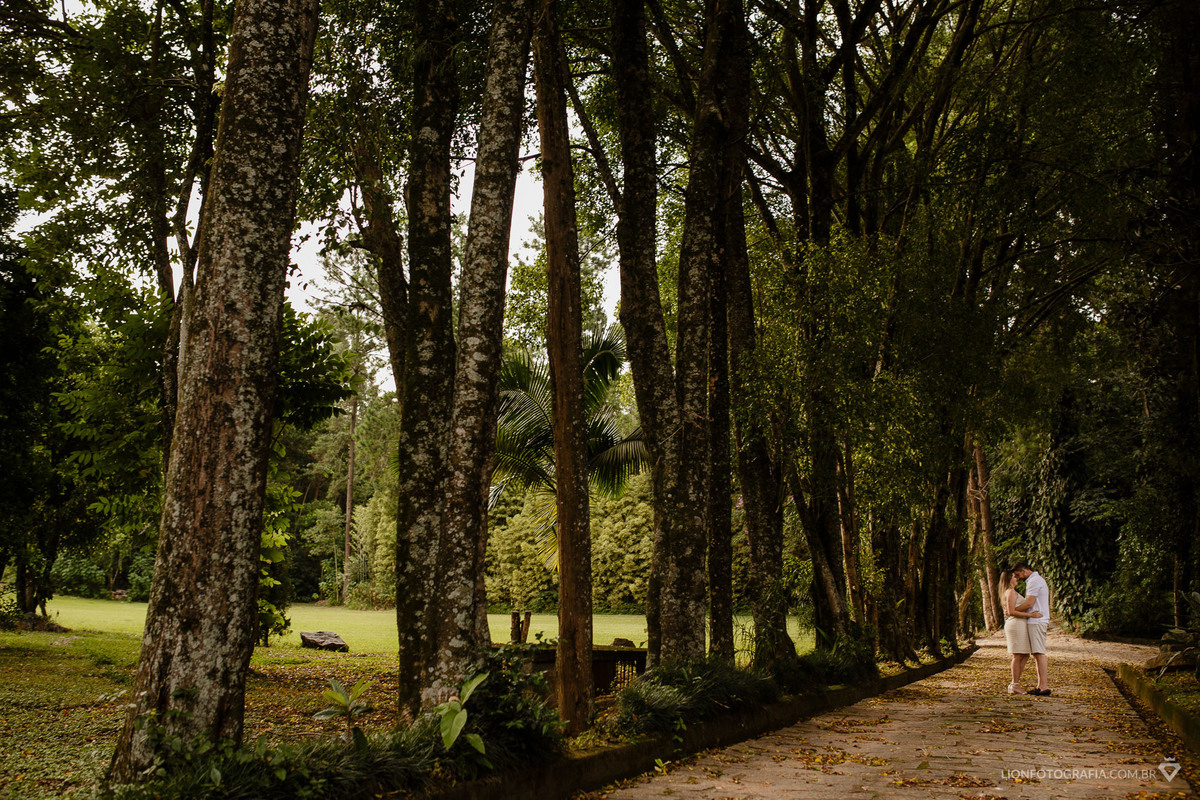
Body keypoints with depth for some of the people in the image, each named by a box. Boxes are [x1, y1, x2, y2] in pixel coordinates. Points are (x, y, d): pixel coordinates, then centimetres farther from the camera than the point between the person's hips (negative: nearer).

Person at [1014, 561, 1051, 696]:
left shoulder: (1034, 581, -12)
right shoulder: (1037, 579, 21)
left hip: (1037, 621, -10)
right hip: (1036, 621, 10)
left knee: (1039, 654, -11)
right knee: (1036, 654, 10)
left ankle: (1044, 687, -12)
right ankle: (1040, 686, 10)